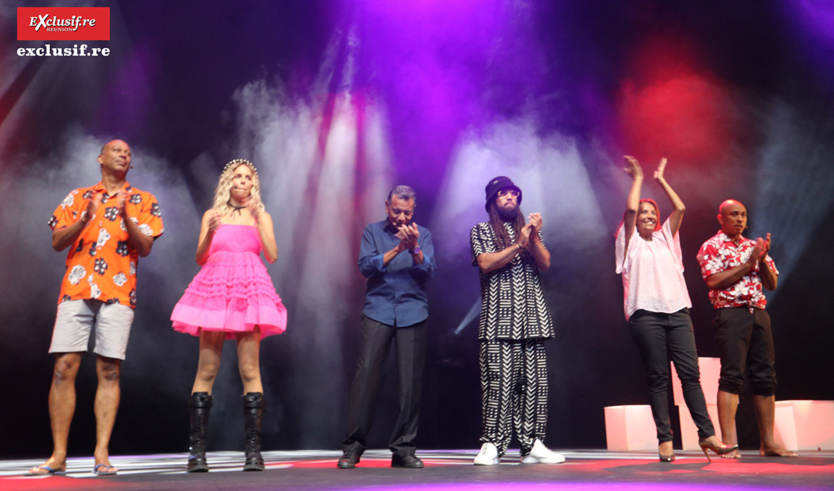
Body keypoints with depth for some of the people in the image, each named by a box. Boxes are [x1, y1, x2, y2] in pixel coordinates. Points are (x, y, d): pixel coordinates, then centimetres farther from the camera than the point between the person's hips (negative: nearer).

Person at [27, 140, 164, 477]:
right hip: (76, 288, 1)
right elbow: (57, 242, 9)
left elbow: (145, 247, 3)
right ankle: (58, 456, 2)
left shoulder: (142, 201, 13)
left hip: (118, 293, -1)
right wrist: (84, 219, -8)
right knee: (64, 367, -5)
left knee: (109, 371, -4)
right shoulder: (78, 197, 18)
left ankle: (102, 455, -1)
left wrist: (126, 217, -13)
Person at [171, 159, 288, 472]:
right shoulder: (212, 215, 15)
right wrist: (209, 234, -7)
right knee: (206, 370, -5)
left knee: (249, 370, -6)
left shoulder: (261, 216, 16)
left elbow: (272, 255, 3)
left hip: (250, 291, 0)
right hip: (215, 290, 0)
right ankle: (197, 449, -1)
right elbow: (200, 258, 10)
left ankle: (254, 449, -5)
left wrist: (259, 220, -4)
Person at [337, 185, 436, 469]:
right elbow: (366, 267, -1)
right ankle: (353, 447, -2)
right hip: (378, 310, -1)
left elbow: (429, 272, 1)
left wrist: (414, 249, -16)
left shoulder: (422, 235, 14)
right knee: (366, 373, -10)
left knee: (411, 380, -3)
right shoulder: (373, 232, 13)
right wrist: (396, 249, -12)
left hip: (413, 311, 1)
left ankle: (404, 449, 5)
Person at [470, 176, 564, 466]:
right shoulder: (481, 231, 12)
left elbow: (545, 263, 9)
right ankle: (492, 445, -6)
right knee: (498, 381, -10)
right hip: (498, 319, -3)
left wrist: (534, 237, -7)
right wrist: (518, 244, -8)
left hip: (532, 316, 4)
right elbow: (486, 263, -4)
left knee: (534, 381, -1)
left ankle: (532, 444, 3)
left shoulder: (530, 229, 22)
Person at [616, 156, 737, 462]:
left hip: (677, 311, 4)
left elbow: (680, 208, 15)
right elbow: (630, 210, -3)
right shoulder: (630, 242, 11)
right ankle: (665, 440, -1)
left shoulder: (665, 238, 23)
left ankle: (707, 435, -4)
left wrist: (660, 179, 21)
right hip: (646, 314, -3)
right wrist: (637, 178, 9)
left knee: (691, 373, -4)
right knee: (658, 378, -3)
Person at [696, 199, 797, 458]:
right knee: (732, 375, -10)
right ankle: (729, 443, -10)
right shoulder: (711, 247, 2)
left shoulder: (754, 246, 19)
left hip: (759, 313, 6)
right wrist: (747, 264, -10)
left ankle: (768, 443, 11)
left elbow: (772, 284, 15)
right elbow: (713, 281, -13)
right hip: (731, 313, -6)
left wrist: (762, 260, -2)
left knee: (765, 376, 5)